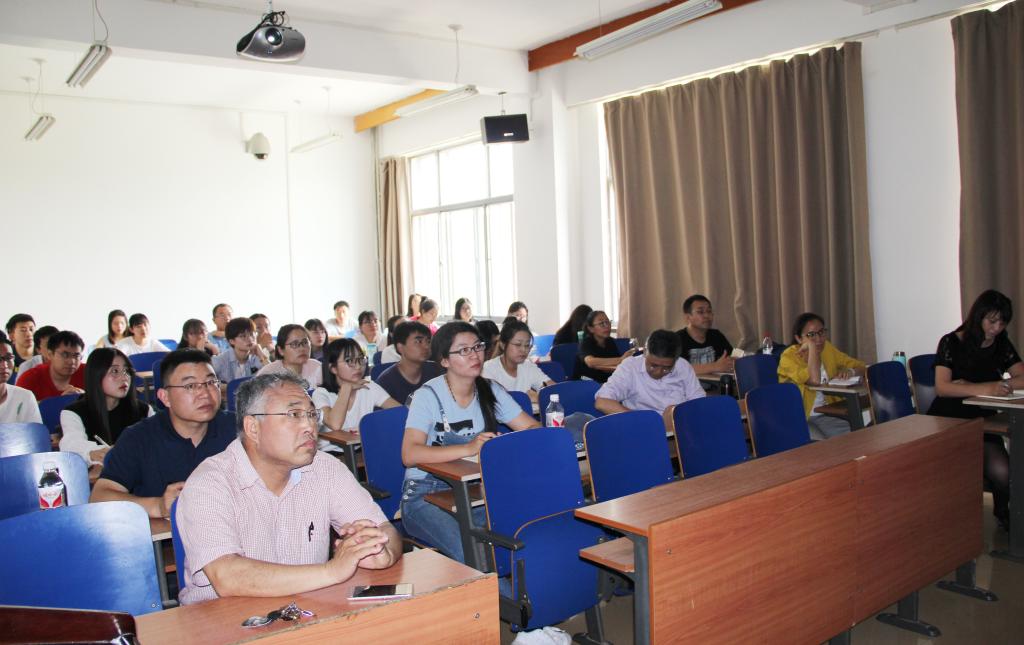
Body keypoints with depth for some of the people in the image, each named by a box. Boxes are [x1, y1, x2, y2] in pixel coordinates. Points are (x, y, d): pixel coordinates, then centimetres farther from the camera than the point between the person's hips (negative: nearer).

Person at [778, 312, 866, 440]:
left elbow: (862, 368, 10)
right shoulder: (789, 357, -13)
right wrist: (811, 345, -22)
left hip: (826, 416, 6)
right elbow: (815, 380, -29)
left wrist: (850, 371, -14)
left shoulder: (827, 348, 6)